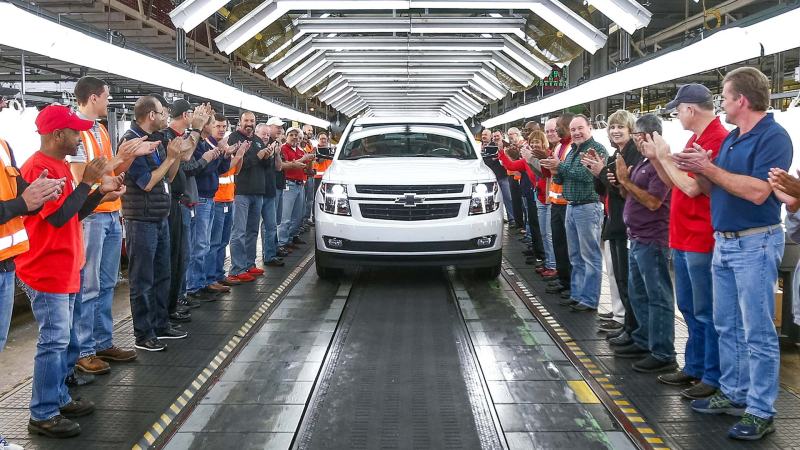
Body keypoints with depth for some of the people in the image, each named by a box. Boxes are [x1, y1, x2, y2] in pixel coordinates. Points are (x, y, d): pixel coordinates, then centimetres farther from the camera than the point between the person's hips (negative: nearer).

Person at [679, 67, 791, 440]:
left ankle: (761, 411, 4)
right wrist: (698, 171, -4)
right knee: (727, 327, 15)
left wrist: (709, 168, -20)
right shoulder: (730, 139, 12)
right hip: (724, 242, 9)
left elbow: (757, 191, -25)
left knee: (758, 332, -3)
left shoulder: (773, 137, -14)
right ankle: (733, 394, 26)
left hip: (756, 244, -9)